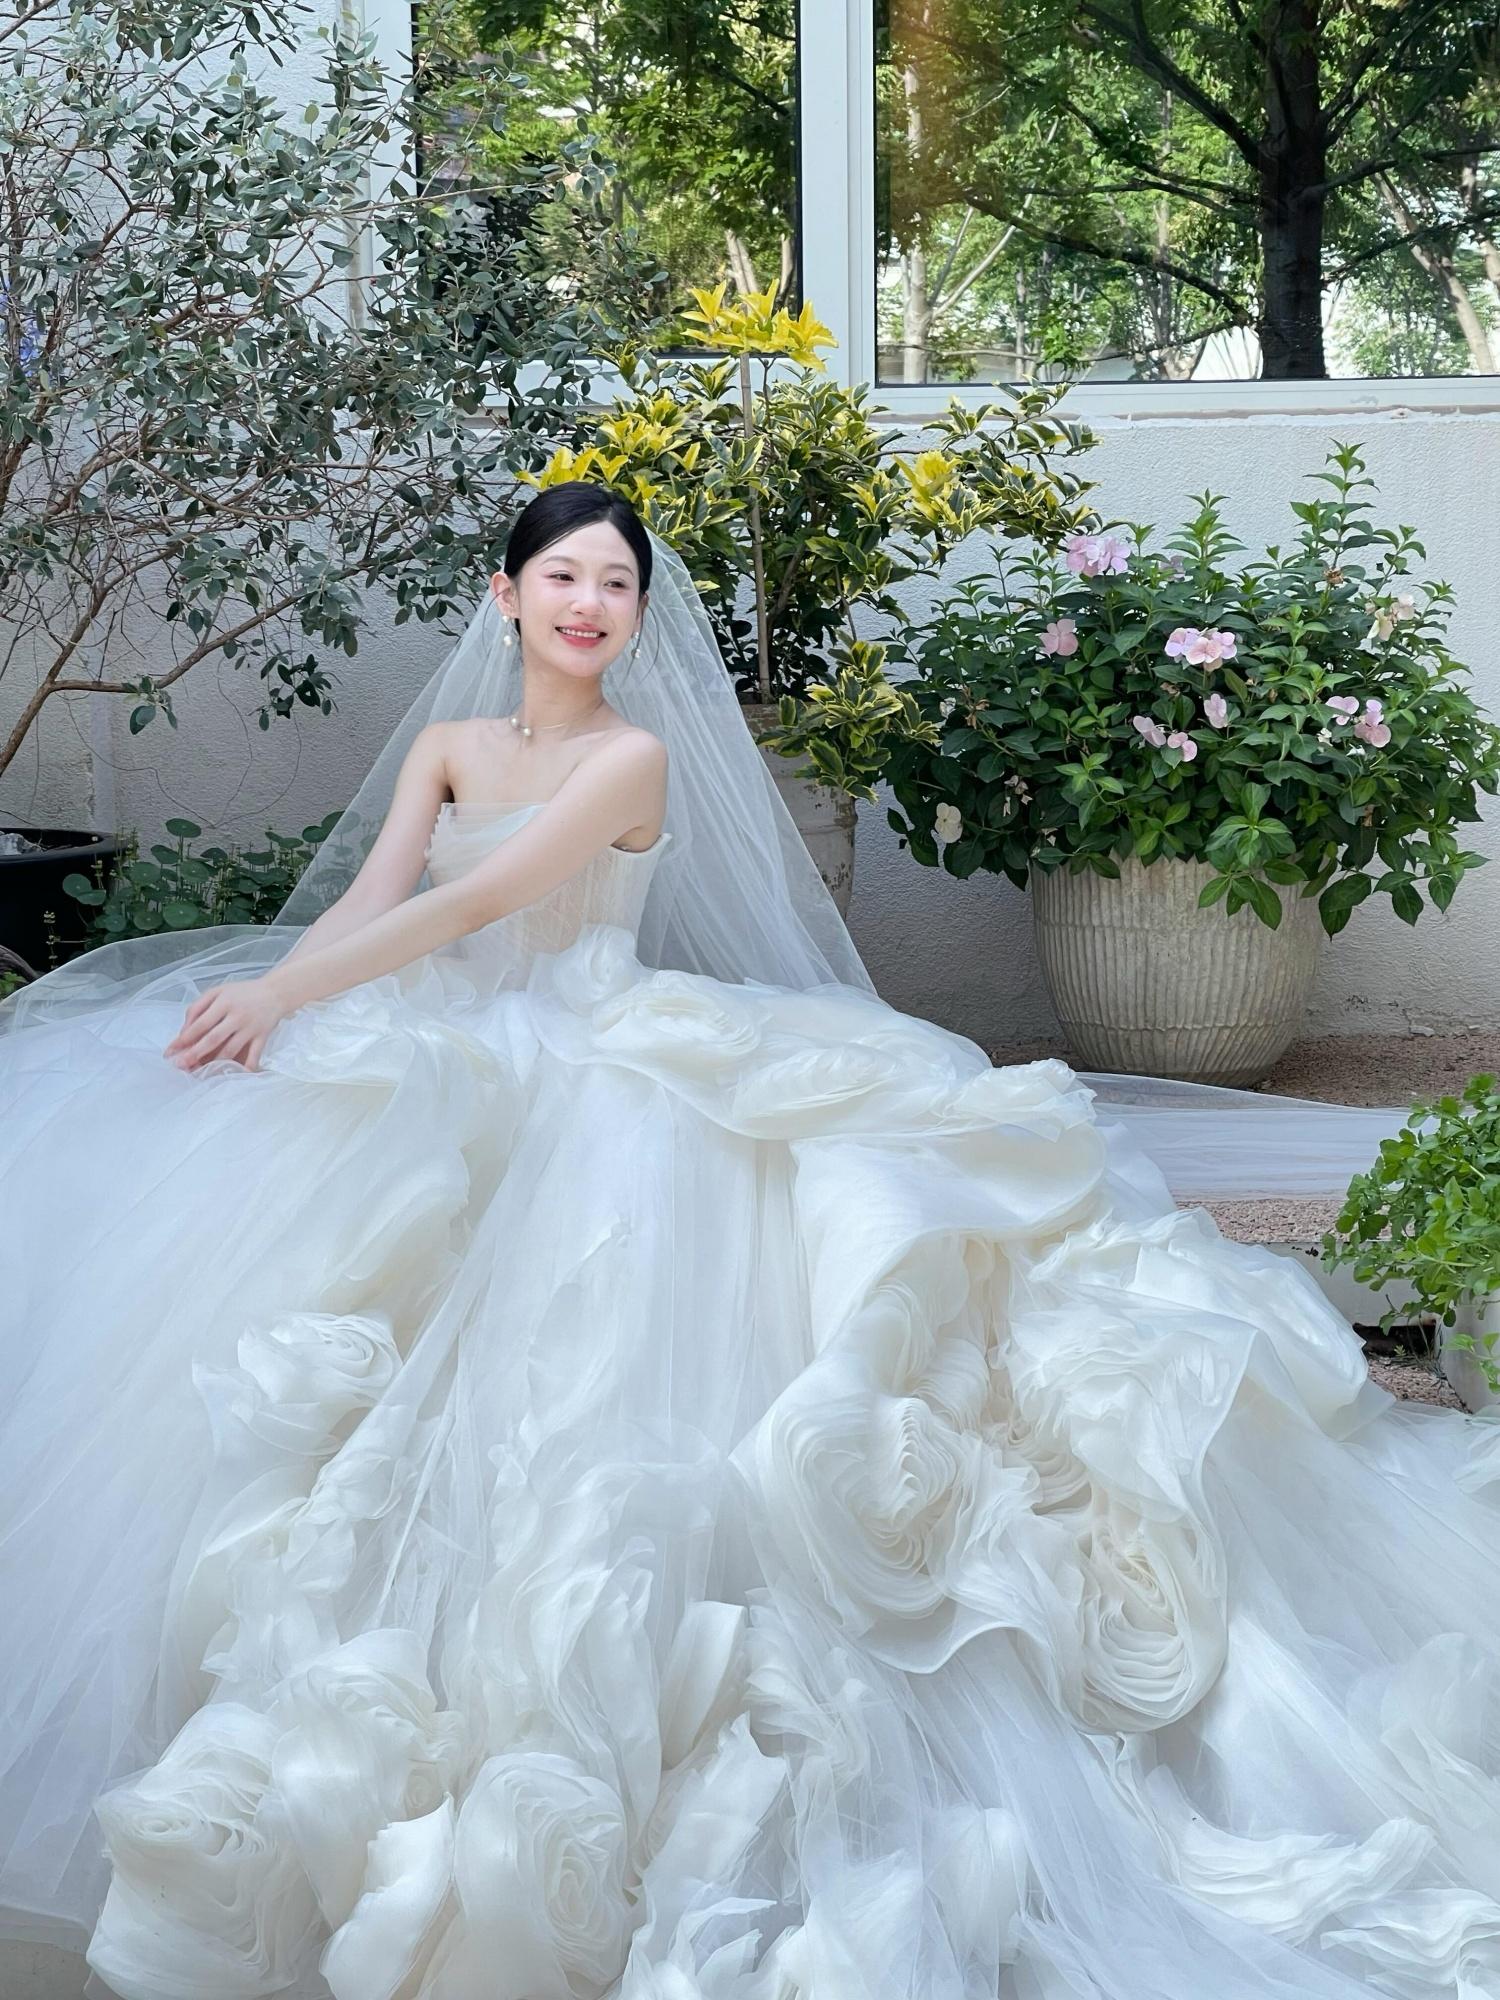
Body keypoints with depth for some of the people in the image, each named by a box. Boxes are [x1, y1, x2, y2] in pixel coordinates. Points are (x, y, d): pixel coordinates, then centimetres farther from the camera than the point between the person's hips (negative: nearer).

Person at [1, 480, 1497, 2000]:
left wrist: (288, 990, -21)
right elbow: (368, 897, 3)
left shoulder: (638, 756, -3)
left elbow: (483, 897, -14)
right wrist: (261, 992, -19)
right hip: (437, 1061, 6)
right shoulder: (447, 742, 16)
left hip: (581, 1063, -5)